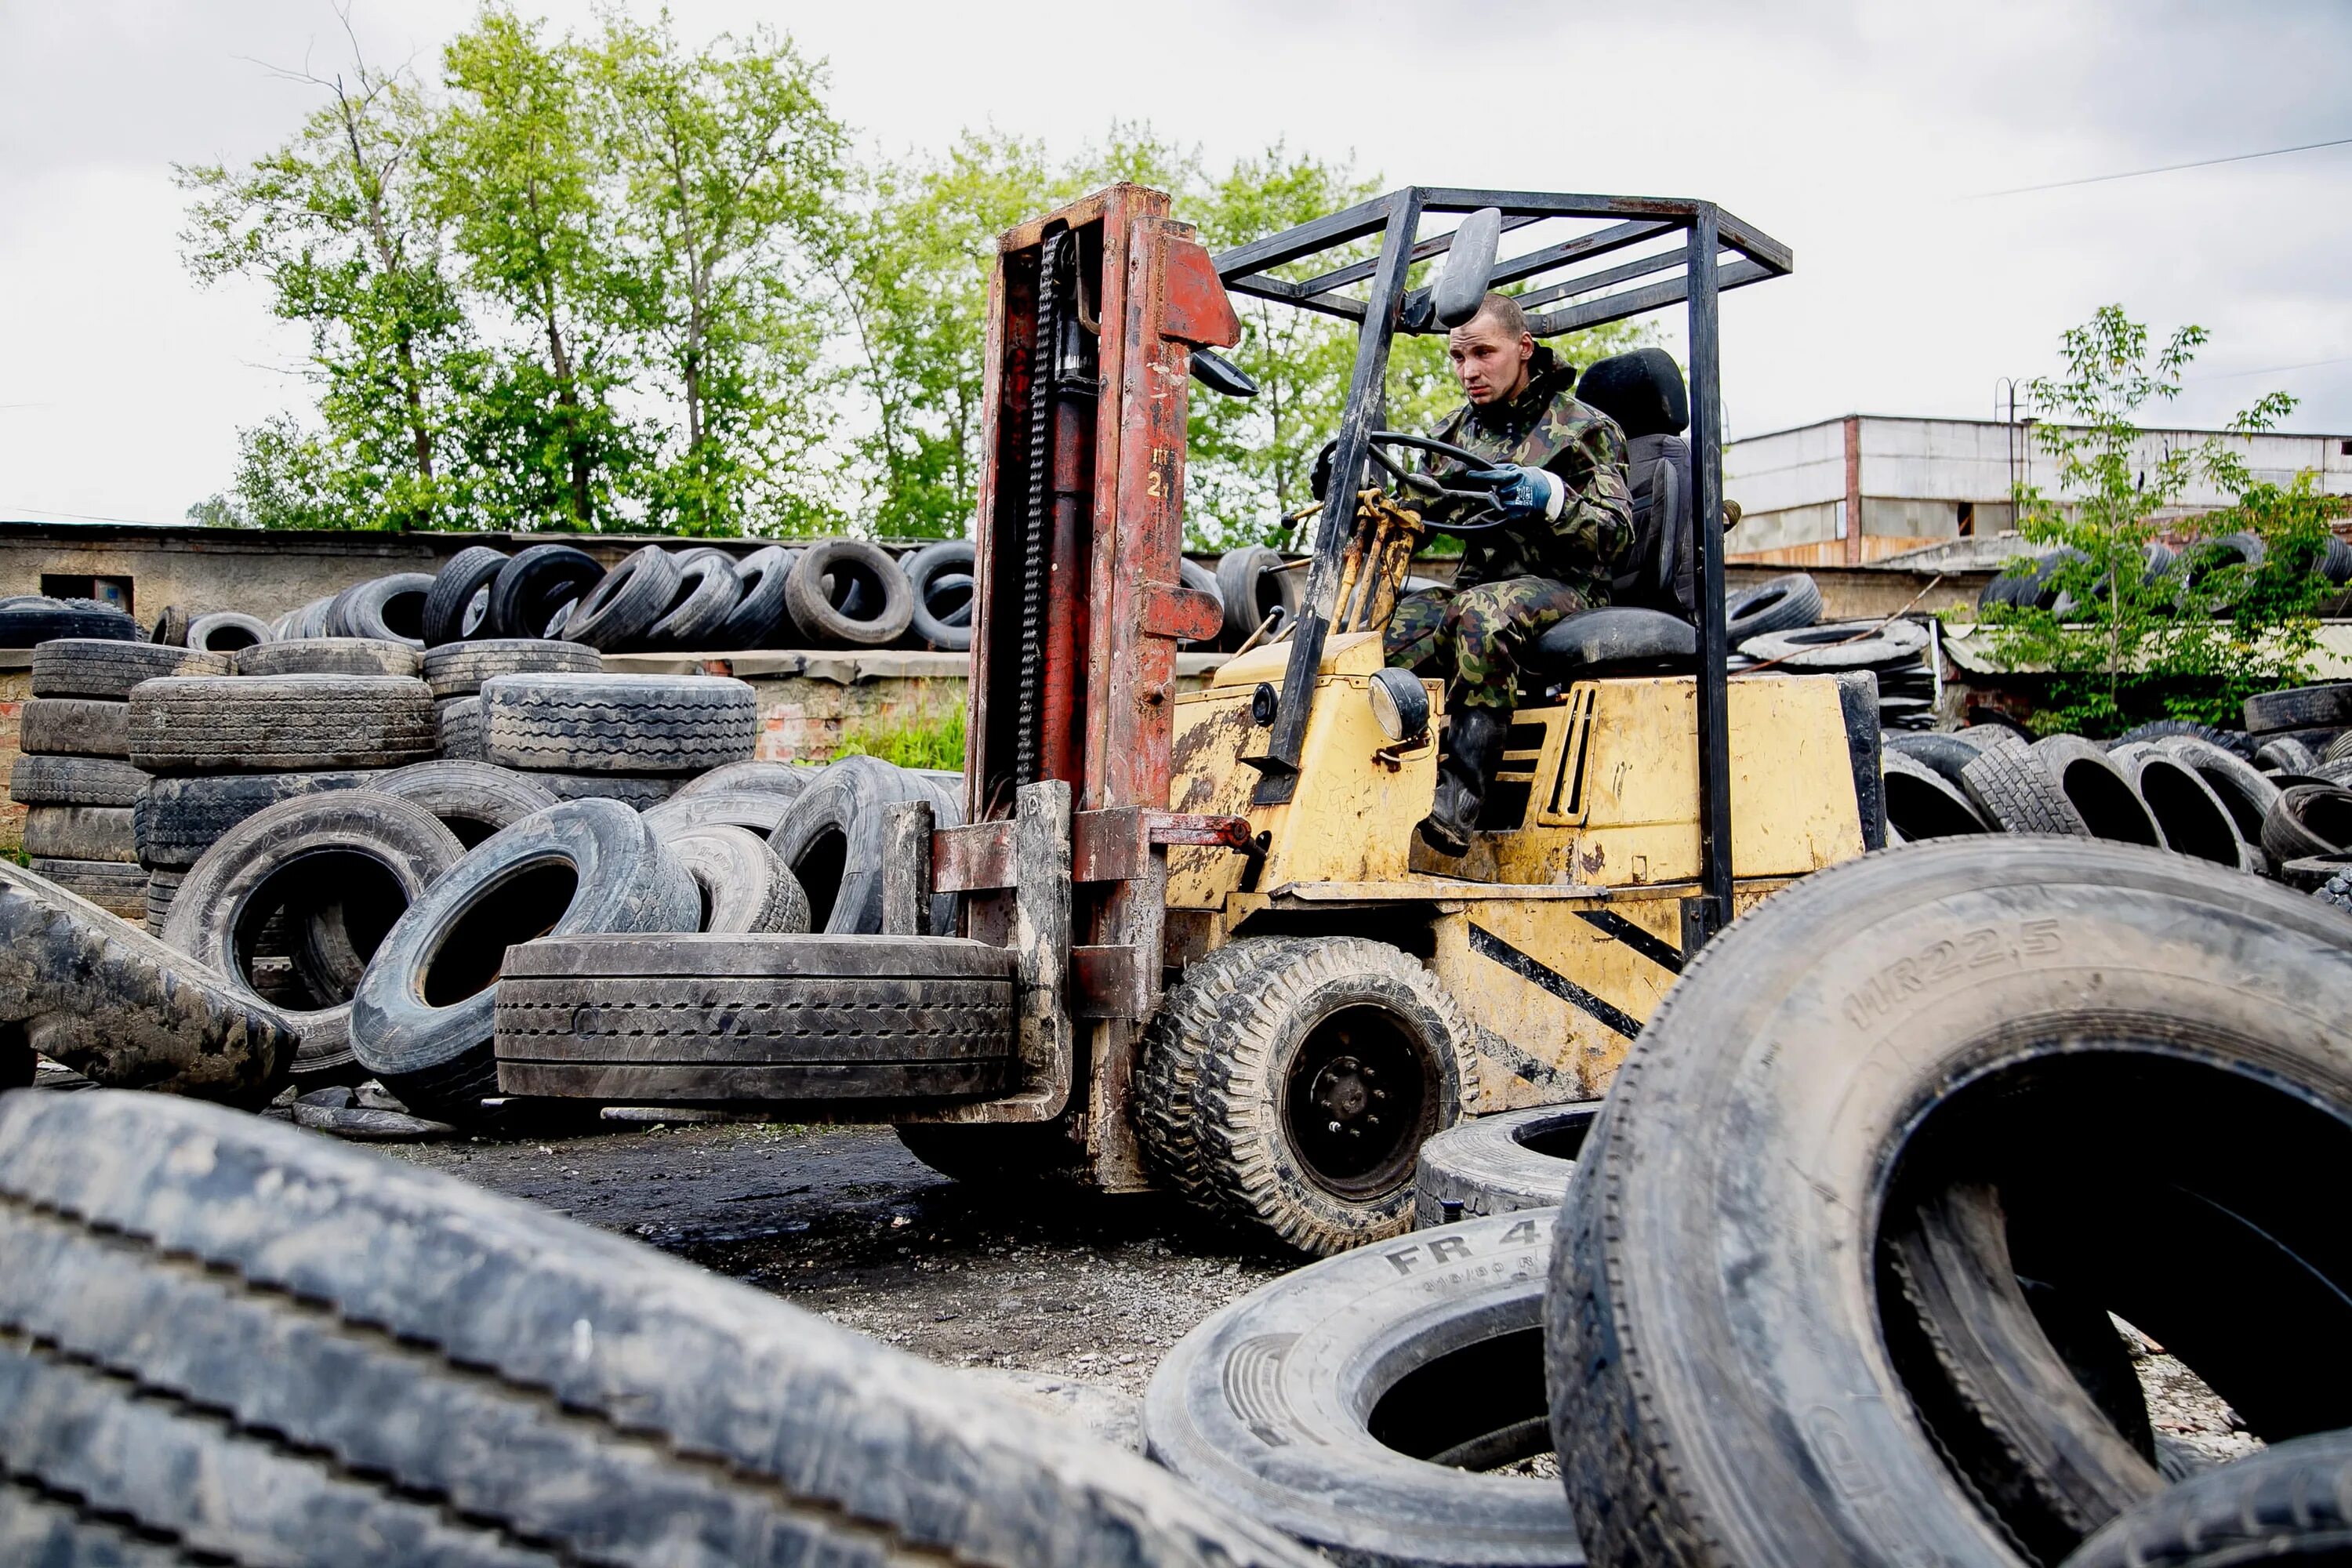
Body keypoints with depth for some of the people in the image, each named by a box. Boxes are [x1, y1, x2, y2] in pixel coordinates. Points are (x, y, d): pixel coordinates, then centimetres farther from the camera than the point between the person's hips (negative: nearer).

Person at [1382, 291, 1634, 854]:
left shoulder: (1582, 428, 4)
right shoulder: (1457, 433, 19)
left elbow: (1616, 535, -7)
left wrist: (1552, 498, -26)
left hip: (1564, 587, -5)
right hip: (1480, 585, 5)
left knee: (1483, 611, -39)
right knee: (1397, 623, -27)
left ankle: (1456, 806, -46)